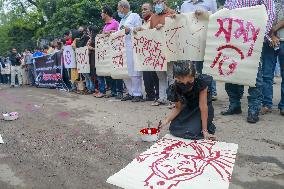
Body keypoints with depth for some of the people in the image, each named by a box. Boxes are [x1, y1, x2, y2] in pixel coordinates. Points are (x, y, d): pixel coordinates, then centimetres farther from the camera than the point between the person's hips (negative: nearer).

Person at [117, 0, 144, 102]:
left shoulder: (135, 16, 4)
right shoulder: (122, 20, 28)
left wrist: (129, 29, -15)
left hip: (132, 47, -8)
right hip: (122, 48, 8)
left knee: (134, 72, -8)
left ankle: (138, 94, -1)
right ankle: (131, 93, 14)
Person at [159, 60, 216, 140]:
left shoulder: (201, 82, -34)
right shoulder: (175, 87, -23)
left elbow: (203, 107, -30)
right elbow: (178, 108, -9)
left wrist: (204, 130, -26)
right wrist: (167, 120, -24)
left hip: (203, 110, -4)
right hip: (188, 108, 4)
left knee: (193, 132, -22)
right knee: (174, 129, -7)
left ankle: (209, 128, 11)